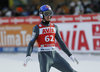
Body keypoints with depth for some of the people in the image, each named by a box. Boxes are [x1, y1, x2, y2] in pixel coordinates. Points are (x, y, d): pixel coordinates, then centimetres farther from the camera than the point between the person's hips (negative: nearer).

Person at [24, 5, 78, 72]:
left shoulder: (54, 27, 13)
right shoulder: (37, 28, -1)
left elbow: (61, 42, 18)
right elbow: (31, 43, -6)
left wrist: (70, 55, 16)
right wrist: (28, 55, -23)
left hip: (54, 54, 5)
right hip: (44, 55, -5)